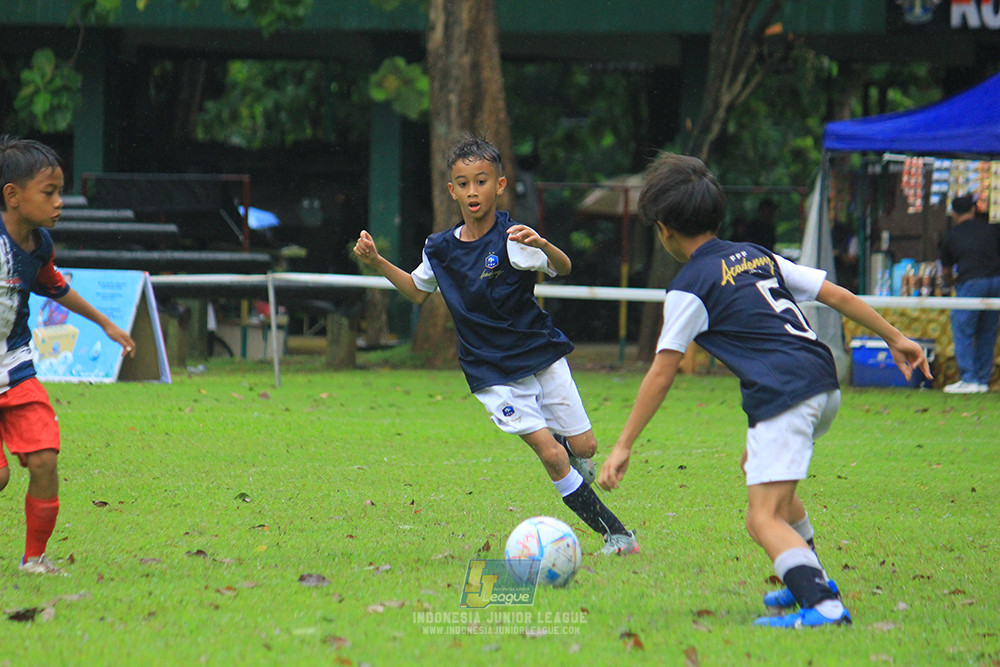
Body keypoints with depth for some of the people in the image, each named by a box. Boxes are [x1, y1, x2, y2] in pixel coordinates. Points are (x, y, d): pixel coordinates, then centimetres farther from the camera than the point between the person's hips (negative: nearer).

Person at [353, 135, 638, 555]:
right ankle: (614, 534, -4)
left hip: (542, 355, -1)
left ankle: (567, 450, 37)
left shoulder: (512, 239, -12)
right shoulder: (440, 248, 0)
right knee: (551, 455, -12)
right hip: (492, 374, 1)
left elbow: (563, 269, -24)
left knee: (583, 448, -2)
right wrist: (377, 264, 6)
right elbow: (418, 292, 19)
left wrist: (543, 246, -45)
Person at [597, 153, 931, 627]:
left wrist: (623, 446, 2)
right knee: (755, 465, 32)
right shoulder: (759, 256, 20)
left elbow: (661, 374, -2)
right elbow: (836, 295, 17)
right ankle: (809, 578, 34)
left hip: (782, 397, -8)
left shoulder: (689, 288, 0)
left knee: (764, 519, -12)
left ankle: (822, 605, -34)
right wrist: (895, 338, 26)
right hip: (825, 387, 8)